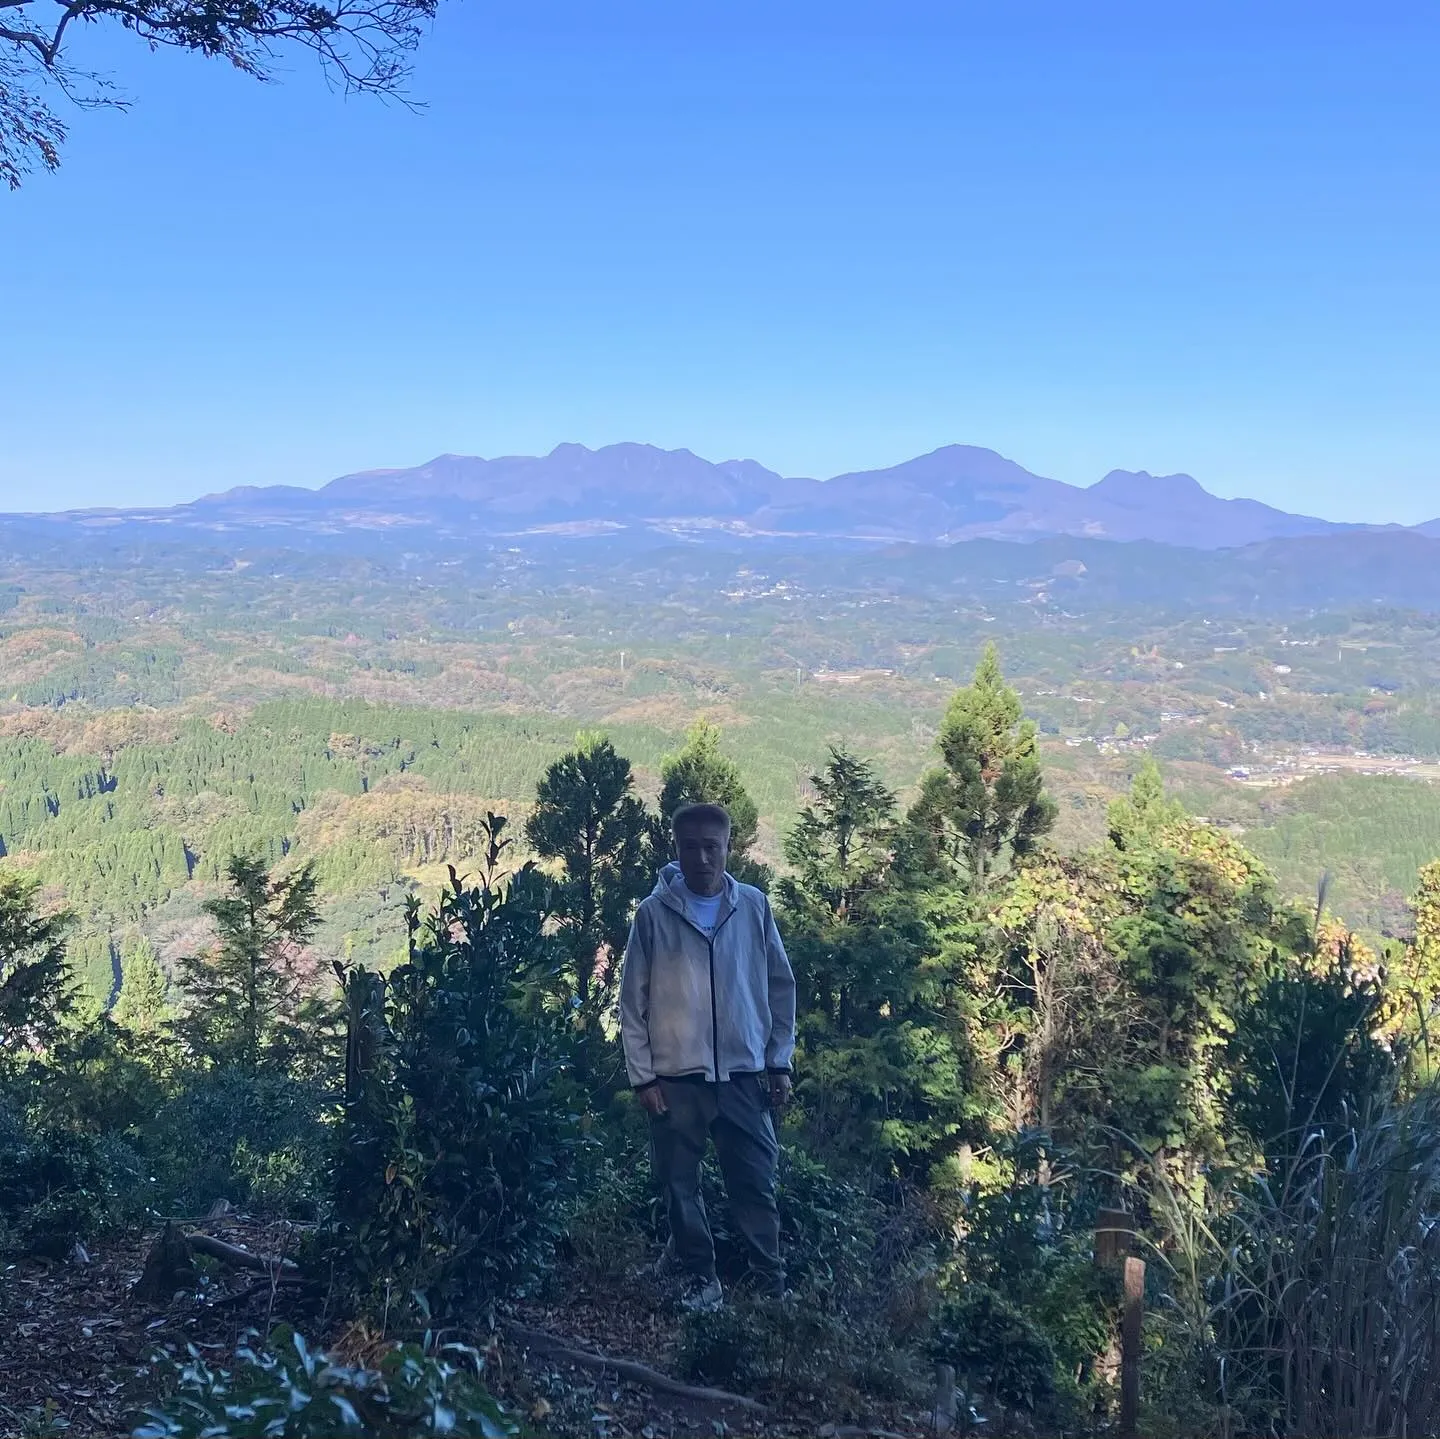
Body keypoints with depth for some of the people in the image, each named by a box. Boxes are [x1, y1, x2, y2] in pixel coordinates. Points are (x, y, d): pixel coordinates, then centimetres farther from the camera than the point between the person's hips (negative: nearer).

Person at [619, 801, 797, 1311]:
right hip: (676, 1078, -1)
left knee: (755, 1184, 6)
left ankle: (769, 1280, 18)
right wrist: (643, 1076, -4)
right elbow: (633, 1001, -1)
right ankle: (700, 1278, 23)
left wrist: (780, 1062, 5)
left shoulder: (754, 906, 1)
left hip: (745, 1074, 1)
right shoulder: (654, 912, -3)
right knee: (681, 1185, 8)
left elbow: (780, 986, 7)